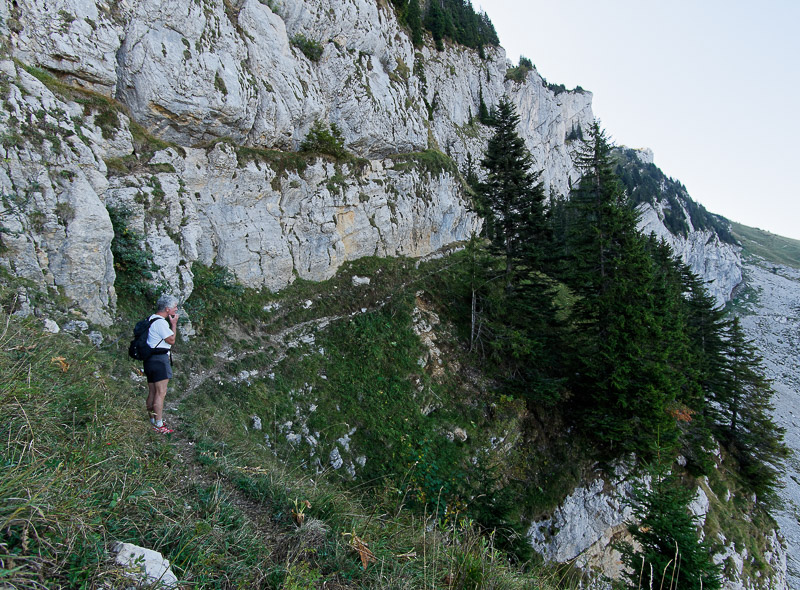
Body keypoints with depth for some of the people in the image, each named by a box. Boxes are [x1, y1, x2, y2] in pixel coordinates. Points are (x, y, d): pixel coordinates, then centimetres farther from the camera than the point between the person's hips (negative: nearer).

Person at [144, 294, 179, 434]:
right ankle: (159, 425, -4)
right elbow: (171, 340, -12)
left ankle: (152, 422, 22)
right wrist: (174, 324, -6)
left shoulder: (152, 319, 15)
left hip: (150, 358, 10)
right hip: (159, 359, -10)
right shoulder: (161, 322, -16)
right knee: (161, 393, -7)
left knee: (152, 392, 14)